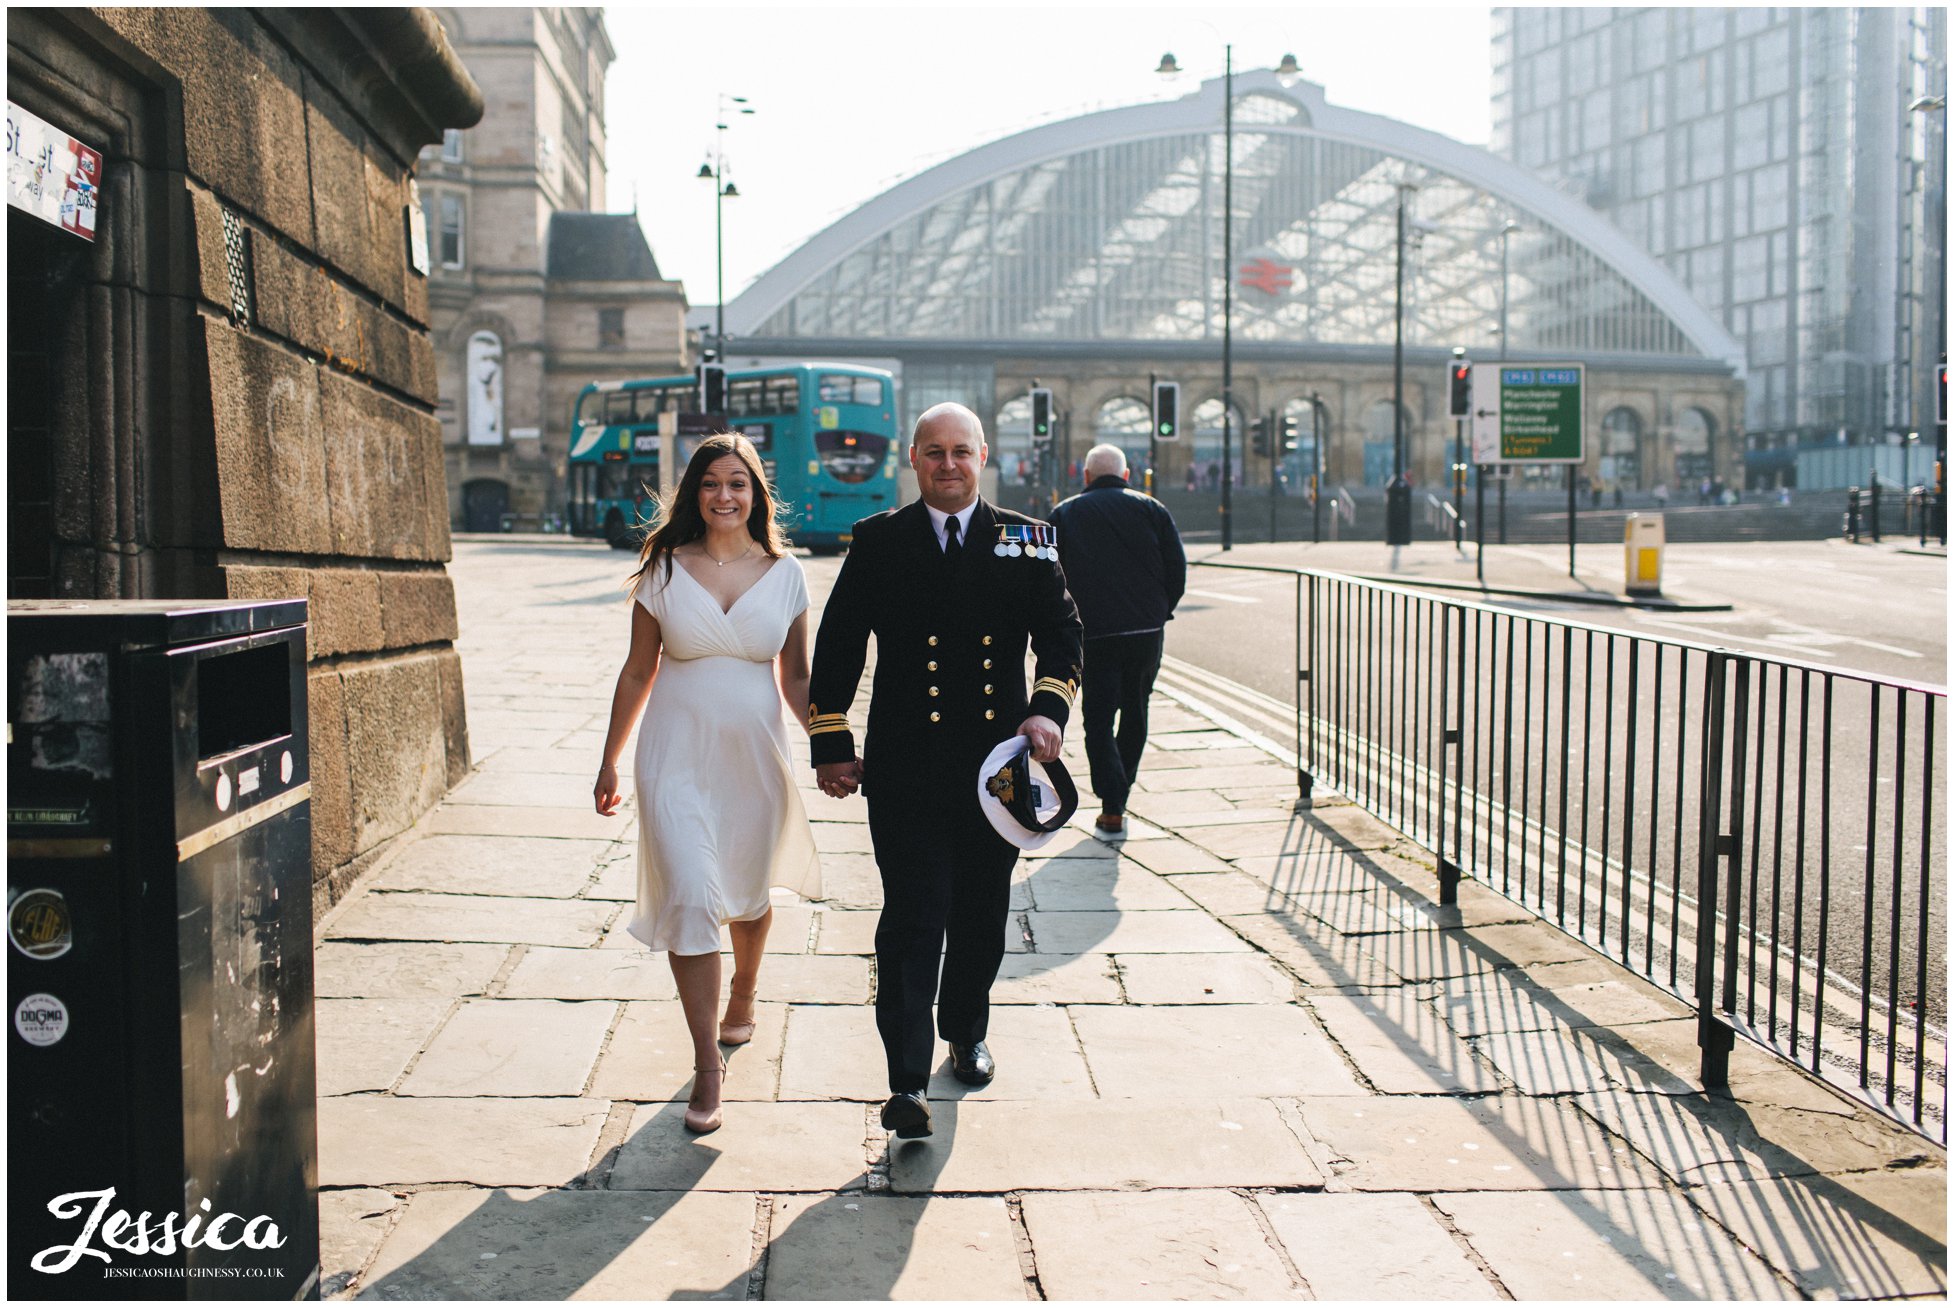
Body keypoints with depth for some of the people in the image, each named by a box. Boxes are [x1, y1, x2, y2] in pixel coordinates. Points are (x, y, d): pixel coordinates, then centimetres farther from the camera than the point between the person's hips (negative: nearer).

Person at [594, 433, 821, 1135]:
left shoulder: (784, 573, 2)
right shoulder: (664, 571, -1)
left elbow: (795, 677, 8)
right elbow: (638, 671, 5)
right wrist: (610, 761, 8)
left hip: (755, 754, 2)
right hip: (677, 755, -2)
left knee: (748, 893, 17)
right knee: (690, 899, -10)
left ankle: (743, 994, 48)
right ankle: (706, 1063, -1)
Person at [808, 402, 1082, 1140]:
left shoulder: (1026, 541, 6)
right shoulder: (878, 542, 3)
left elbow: (1061, 632, 4)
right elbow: (837, 645, 4)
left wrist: (1049, 708, -14)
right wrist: (831, 745, 0)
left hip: (998, 764, 2)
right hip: (905, 768, -2)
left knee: (982, 914, 15)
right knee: (912, 919, -6)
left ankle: (966, 1034, 37)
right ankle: (907, 1083, -2)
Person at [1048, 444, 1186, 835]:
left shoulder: (1064, 514, 6)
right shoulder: (1151, 509, 6)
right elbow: (1177, 568, 2)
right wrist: (1160, 614, 13)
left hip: (1092, 635, -1)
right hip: (1147, 632, 2)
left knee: (1098, 718, 3)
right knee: (1135, 712, 17)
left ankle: (1112, 808, -8)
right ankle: (1119, 793, 25)